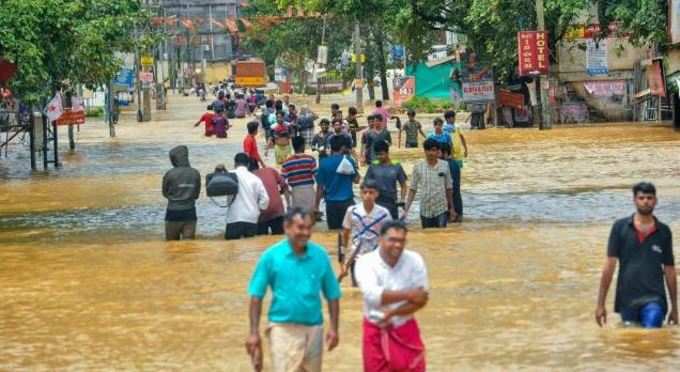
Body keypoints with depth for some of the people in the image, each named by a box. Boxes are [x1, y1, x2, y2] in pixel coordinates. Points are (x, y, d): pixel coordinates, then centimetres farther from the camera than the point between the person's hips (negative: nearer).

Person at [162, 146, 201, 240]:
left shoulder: (170, 174, -11)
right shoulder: (195, 174, -2)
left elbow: (165, 193, 4)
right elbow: (196, 195, 6)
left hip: (173, 213, -2)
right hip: (190, 213, 2)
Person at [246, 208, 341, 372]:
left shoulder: (320, 255, -1)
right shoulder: (271, 256, -7)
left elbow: (332, 295, 5)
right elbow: (256, 296, -4)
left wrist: (333, 328, -2)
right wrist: (254, 332, -8)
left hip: (313, 329, 3)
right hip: (283, 329, -3)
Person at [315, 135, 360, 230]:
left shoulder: (324, 163, -4)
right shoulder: (348, 161, -5)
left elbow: (320, 186, -1)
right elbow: (356, 180, 5)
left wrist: (316, 205, 6)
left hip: (331, 203, 1)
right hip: (347, 201, -1)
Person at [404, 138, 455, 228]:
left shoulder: (444, 166, -2)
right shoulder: (418, 167, -3)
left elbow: (448, 188, 7)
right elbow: (413, 189, 2)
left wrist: (451, 208, 11)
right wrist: (406, 208, -4)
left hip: (441, 210, -1)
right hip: (425, 211, 1)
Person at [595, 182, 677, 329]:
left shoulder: (663, 231, 6)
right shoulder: (620, 227, 2)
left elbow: (669, 270, 12)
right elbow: (610, 265, 1)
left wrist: (674, 307, 12)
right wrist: (600, 304, -3)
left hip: (654, 299, -1)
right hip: (626, 300, 1)